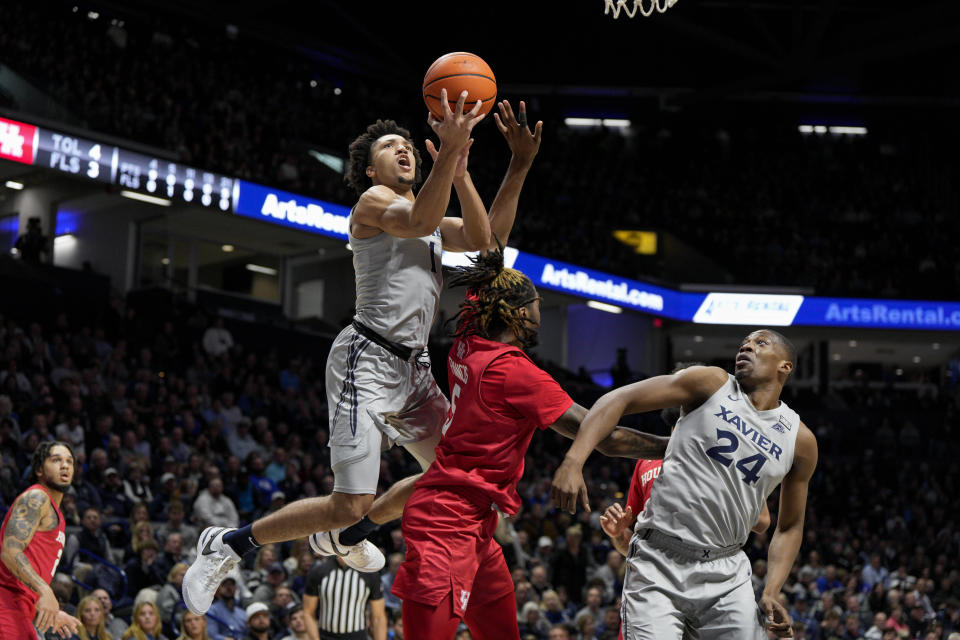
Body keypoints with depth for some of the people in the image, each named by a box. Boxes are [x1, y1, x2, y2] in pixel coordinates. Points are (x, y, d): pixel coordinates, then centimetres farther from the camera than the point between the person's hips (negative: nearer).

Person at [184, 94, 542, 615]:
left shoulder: (438, 224, 22)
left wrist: (520, 165, -5)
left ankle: (345, 537, 29)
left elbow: (487, 237, 3)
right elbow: (418, 220, -26)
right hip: (368, 360, -9)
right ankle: (226, 545, 2)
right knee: (349, 505, -15)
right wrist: (450, 151, -35)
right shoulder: (373, 201, -3)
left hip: (413, 366, 9)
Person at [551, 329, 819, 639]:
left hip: (725, 573, 3)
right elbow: (619, 399, -7)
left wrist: (771, 593, 0)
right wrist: (574, 461, -22)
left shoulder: (801, 441, 7)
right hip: (659, 563, -3)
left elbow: (790, 526, 16)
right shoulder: (712, 383, -1)